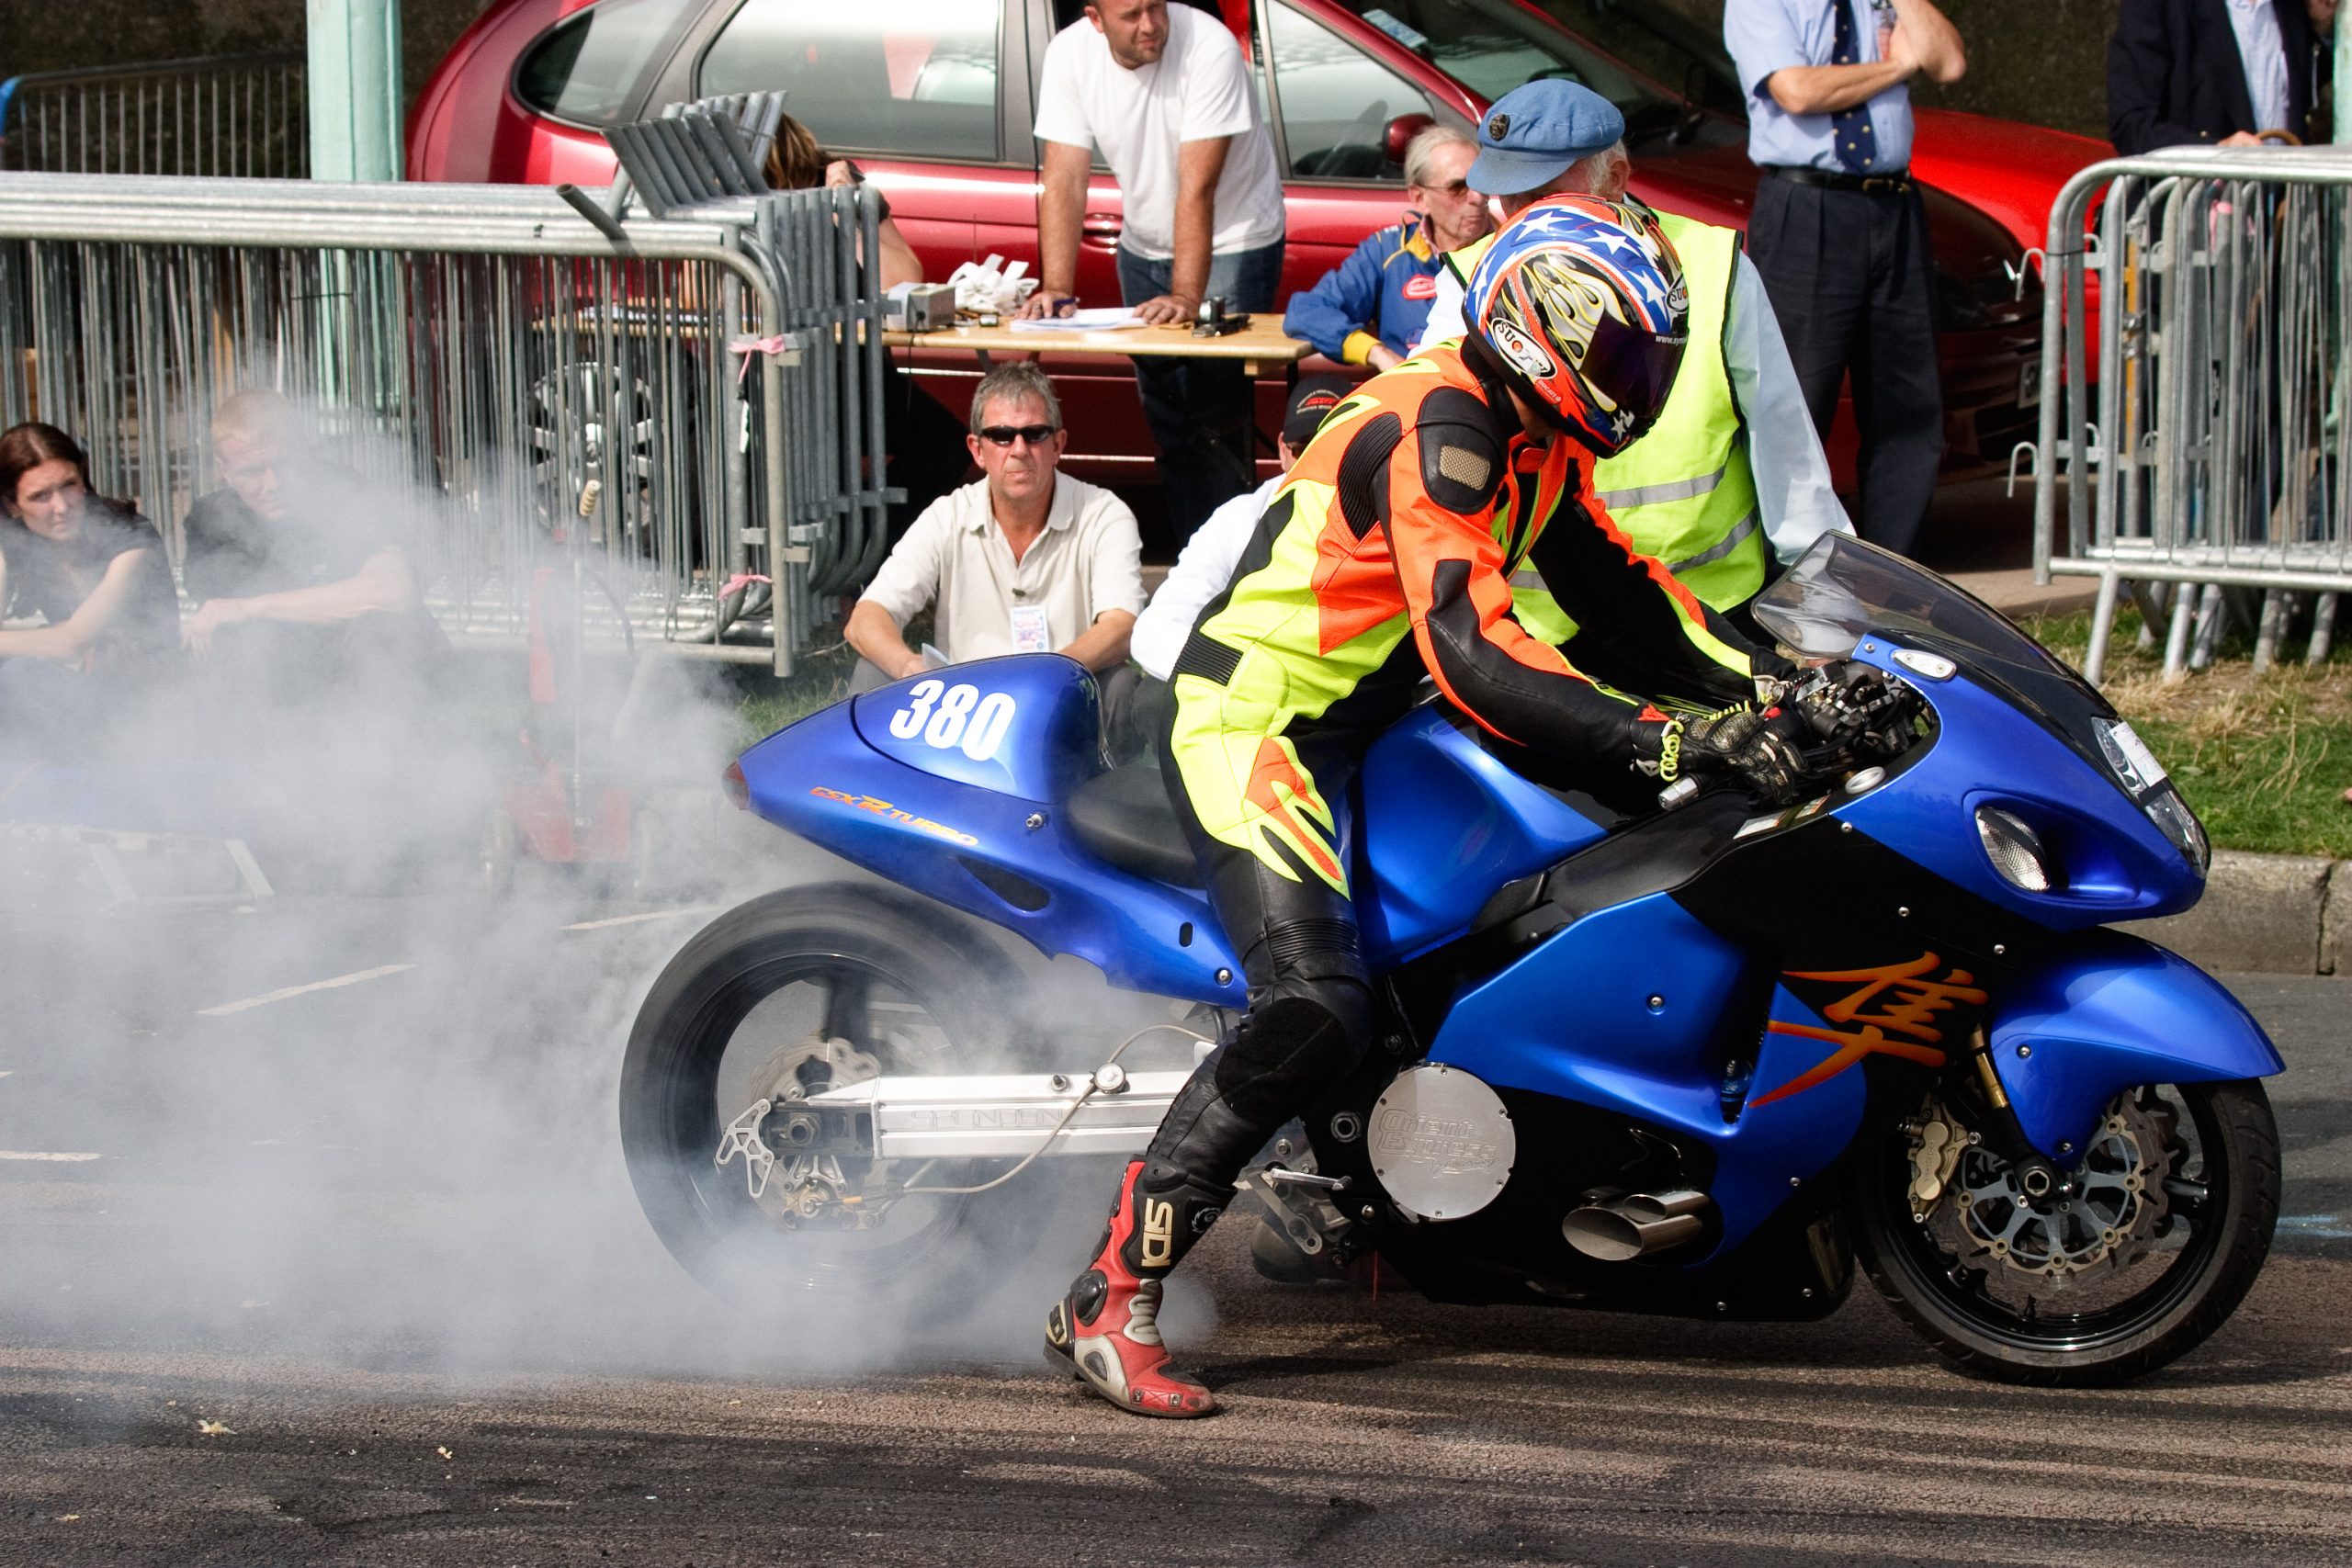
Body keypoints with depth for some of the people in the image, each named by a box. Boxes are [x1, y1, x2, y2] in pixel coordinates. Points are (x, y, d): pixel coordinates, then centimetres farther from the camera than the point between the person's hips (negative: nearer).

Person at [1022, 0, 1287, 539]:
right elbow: (1064, 182, -15)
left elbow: (1197, 188, -31)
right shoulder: (1070, 55, -15)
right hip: (1144, 246, 5)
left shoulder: (1209, 48, -27)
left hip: (1231, 239, -5)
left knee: (1218, 413, -13)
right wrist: (1056, 290, -26)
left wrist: (1186, 297, -36)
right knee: (1166, 418, 6)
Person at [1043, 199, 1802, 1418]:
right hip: (1252, 723, -11)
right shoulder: (1438, 433, -22)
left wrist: (1753, 678, 0)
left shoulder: (1534, 440, 10)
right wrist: (1666, 740, -36)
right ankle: (1110, 1301, -24)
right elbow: (1473, 653, -31)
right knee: (1316, 1013, -28)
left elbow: (1616, 586, 16)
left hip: (1360, 724, 11)